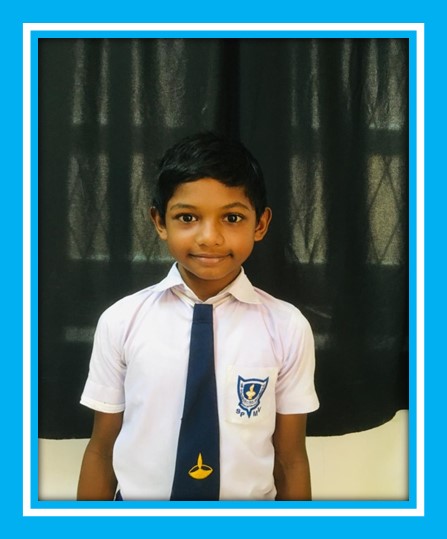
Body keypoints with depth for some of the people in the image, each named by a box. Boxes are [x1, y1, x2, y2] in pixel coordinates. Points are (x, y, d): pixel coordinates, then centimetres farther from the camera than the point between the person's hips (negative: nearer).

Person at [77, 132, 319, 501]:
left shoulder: (287, 327, -11)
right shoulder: (122, 321, -10)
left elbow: (291, 459, -5)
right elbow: (101, 450, -3)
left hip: (250, 502, 0)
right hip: (139, 499, 1)